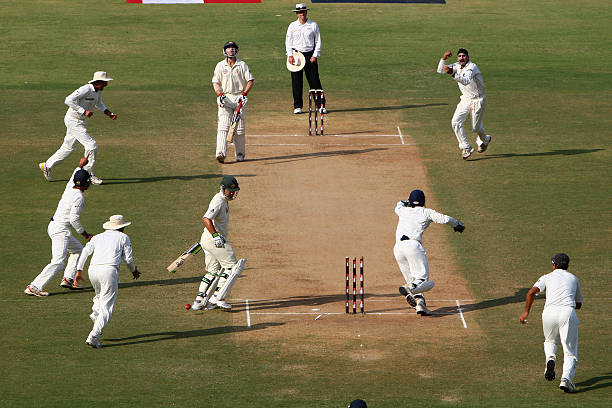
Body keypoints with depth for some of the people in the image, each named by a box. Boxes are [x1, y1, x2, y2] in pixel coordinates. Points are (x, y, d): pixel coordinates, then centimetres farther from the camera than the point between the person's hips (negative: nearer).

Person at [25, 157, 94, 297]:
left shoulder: (69, 188, 8)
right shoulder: (79, 197, -16)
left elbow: (73, 177, 34)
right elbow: (74, 219, -19)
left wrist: (80, 166, 46)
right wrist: (85, 234, -11)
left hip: (53, 226, 10)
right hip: (60, 229, -10)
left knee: (77, 249, 26)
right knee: (58, 262, -16)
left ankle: (68, 279, 19)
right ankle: (34, 287, -24)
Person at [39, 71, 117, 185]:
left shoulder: (98, 90, 4)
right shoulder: (86, 89, -25)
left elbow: (99, 103, 25)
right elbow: (69, 100, -29)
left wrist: (109, 114, 11)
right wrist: (84, 111, -30)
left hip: (80, 122, 10)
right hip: (73, 121, -10)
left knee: (68, 148, 19)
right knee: (92, 146, -12)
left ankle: (47, 166, 31)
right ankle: (89, 174, 0)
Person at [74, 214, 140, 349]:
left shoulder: (98, 237, 25)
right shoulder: (124, 238, 17)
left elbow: (85, 251, 12)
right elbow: (128, 259, 13)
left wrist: (79, 270, 10)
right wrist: (134, 271, 31)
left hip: (93, 270, 4)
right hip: (109, 270, -4)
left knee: (100, 294, 33)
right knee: (107, 307, -4)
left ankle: (95, 313, 4)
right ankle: (93, 337, -17)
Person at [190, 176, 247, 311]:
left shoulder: (224, 199, 15)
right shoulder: (219, 201, -18)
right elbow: (206, 219, -30)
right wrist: (215, 235, -37)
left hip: (207, 239, 10)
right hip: (214, 239, -10)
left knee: (213, 271, 16)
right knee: (232, 267, -6)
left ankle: (199, 301, 13)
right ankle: (218, 297, -11)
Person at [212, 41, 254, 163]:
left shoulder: (242, 65, 6)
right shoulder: (220, 65, 7)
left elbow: (250, 81, 1)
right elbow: (216, 82, 3)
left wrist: (244, 94, -13)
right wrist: (220, 95, -14)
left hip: (239, 98, 0)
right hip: (225, 98, 0)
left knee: (240, 128, 1)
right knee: (223, 126, -14)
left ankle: (240, 153, 14)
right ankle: (221, 153, -24)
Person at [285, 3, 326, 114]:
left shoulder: (313, 25, 4)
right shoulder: (292, 26, 6)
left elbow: (318, 41, 5)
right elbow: (288, 41, 7)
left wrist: (315, 55, -5)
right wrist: (290, 55, -4)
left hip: (310, 54, -1)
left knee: (315, 81, -3)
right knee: (296, 82, 0)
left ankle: (321, 105, 0)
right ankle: (297, 106, 7)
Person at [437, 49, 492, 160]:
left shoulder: (472, 67, -22)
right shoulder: (457, 66, 2)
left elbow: (466, 81, -40)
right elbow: (440, 70, 2)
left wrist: (452, 74, -55)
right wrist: (444, 58, -16)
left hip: (477, 100, -6)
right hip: (465, 99, 6)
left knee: (476, 127, 0)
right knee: (455, 122, -11)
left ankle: (484, 140, 35)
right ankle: (466, 148, -5)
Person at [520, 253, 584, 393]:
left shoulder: (547, 277, 19)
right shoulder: (574, 279, 26)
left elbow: (531, 292, 2)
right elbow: (579, 304, 35)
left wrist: (526, 312, 9)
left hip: (550, 312, 0)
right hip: (568, 312, 0)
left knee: (550, 341, 28)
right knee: (570, 351, 2)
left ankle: (550, 359, -4)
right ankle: (566, 378, -23)